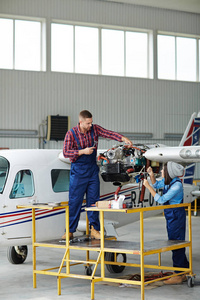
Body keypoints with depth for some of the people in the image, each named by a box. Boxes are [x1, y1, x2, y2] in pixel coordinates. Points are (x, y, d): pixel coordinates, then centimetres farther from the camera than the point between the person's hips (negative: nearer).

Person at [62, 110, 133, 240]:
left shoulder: (94, 129, 1)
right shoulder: (71, 134, -9)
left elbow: (109, 133, -9)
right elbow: (66, 152, -11)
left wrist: (123, 138, -25)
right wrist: (83, 152, -21)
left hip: (92, 169, 4)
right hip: (78, 171, -4)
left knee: (93, 200, 5)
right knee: (74, 201, -2)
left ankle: (94, 229, 12)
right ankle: (70, 231, 6)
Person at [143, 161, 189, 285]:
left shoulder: (177, 185, -23)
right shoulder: (167, 181, 2)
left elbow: (161, 199, -24)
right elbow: (156, 185, 22)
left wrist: (148, 186, -20)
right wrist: (151, 175, 5)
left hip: (177, 215, -9)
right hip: (170, 215, 9)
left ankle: (178, 276, 4)